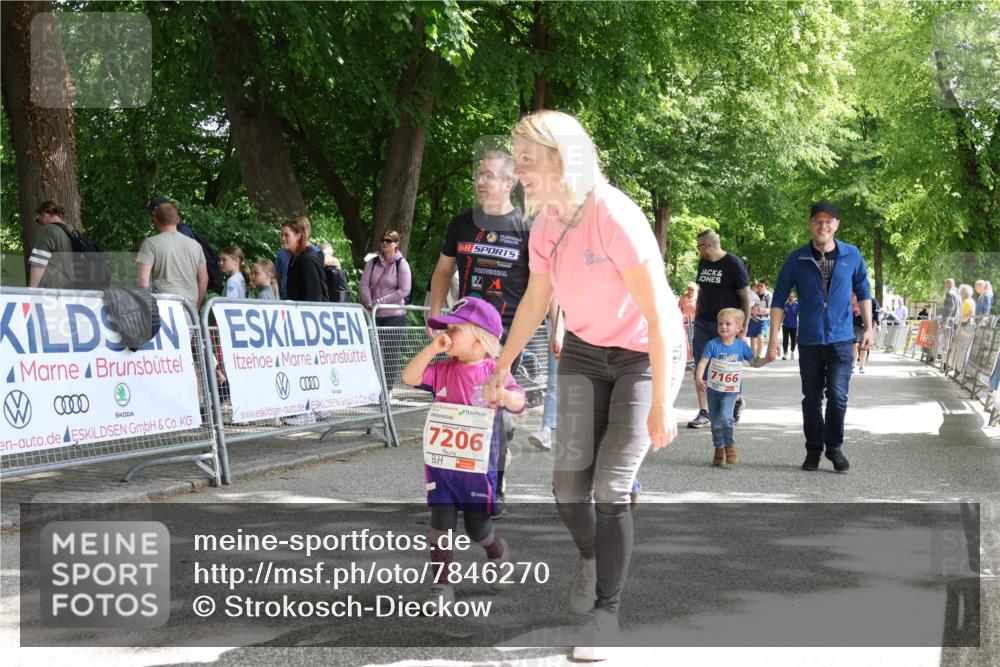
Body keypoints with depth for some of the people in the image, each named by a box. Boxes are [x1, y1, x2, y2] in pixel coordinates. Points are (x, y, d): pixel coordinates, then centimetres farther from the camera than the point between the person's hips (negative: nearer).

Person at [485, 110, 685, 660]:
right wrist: (501, 367, 16)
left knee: (611, 488, -11)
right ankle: (592, 555, 29)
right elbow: (536, 299, 11)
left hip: (646, 354, -5)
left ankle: (606, 613, 4)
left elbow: (658, 317, -25)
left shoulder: (615, 218, -27)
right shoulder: (545, 223, -6)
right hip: (584, 352, 6)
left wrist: (660, 406, -24)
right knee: (568, 484, -3)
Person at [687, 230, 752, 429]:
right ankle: (704, 413, 1)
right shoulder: (703, 263, 11)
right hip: (703, 323, 6)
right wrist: (696, 317, 17)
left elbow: (746, 297, -9)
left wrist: (744, 327, -13)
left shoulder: (734, 264, -9)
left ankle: (737, 401, 26)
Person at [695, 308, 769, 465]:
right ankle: (719, 448, 27)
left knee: (725, 417, -21)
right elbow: (703, 362, -16)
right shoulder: (713, 345, -10)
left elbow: (754, 362, 5)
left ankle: (730, 445, -1)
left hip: (730, 391, -1)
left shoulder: (741, 345, -5)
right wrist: (699, 377, -33)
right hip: (713, 388, 1)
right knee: (715, 422, 9)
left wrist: (766, 360, -15)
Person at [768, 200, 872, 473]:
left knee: (838, 395, -10)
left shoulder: (852, 255, 0)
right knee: (811, 399, 8)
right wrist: (774, 337, -3)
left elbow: (863, 292, 13)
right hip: (809, 340, 1)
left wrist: (868, 328, 9)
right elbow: (779, 297, 2)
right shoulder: (797, 259, -2)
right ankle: (813, 450, 22)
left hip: (841, 339, -1)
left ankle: (835, 448, 9)